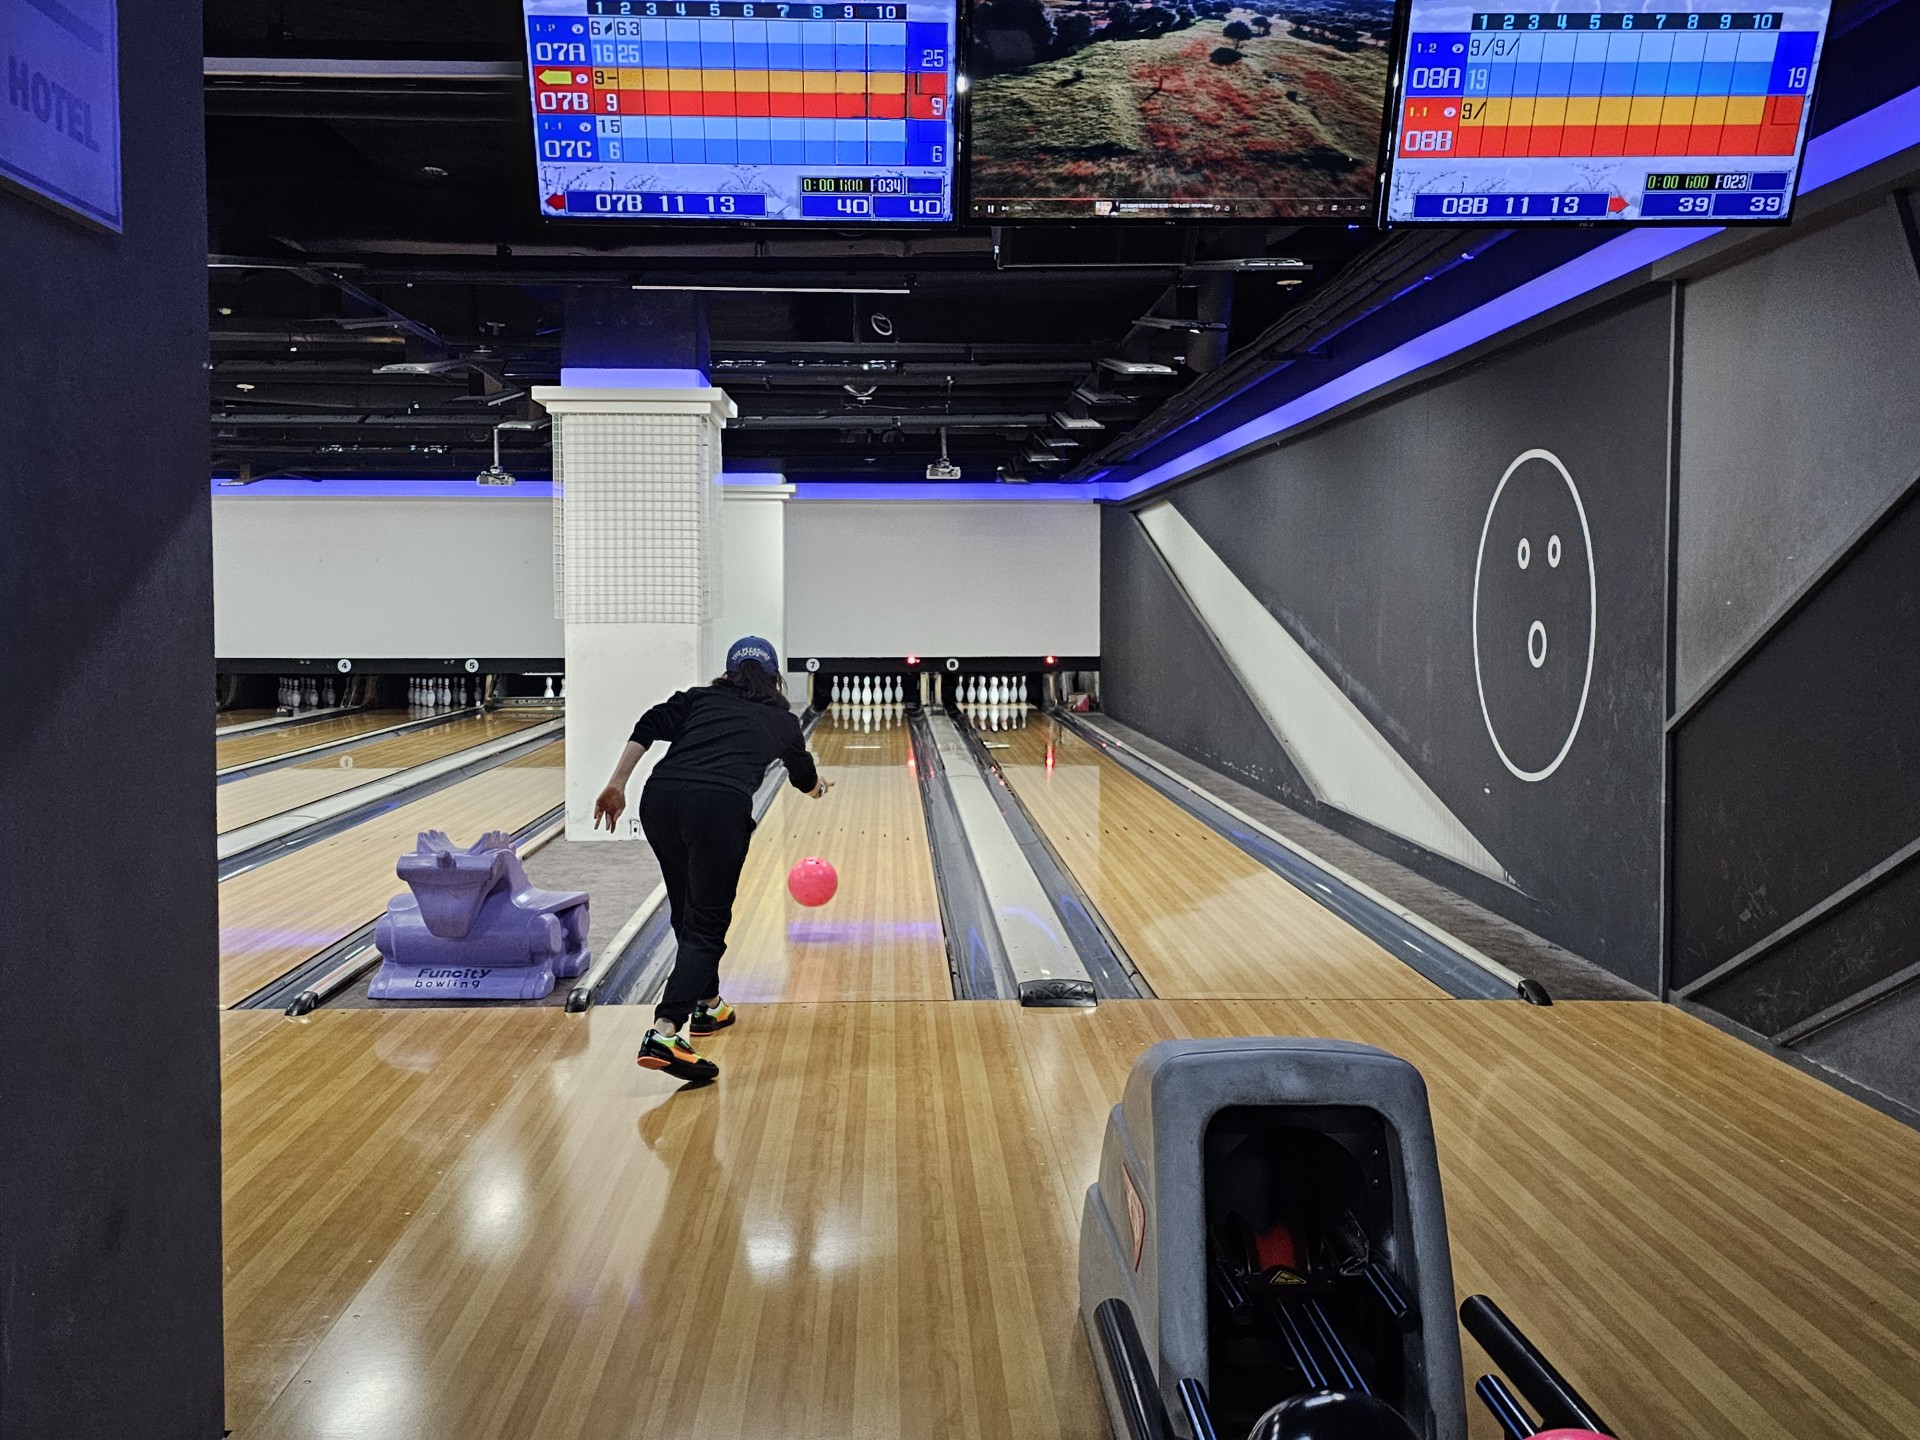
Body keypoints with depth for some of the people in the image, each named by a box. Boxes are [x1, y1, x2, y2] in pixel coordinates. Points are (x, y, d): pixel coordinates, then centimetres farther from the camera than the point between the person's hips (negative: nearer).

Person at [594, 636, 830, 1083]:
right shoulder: (781, 720, 27)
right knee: (706, 925, -1)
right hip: (720, 807, -3)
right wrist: (819, 787, 69)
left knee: (686, 910, 22)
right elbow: (803, 775, 47)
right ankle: (664, 1033, -18)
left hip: (660, 799, 4)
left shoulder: (700, 697, 26)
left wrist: (616, 785, 4)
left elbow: (649, 727, 7)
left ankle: (706, 1006, 39)